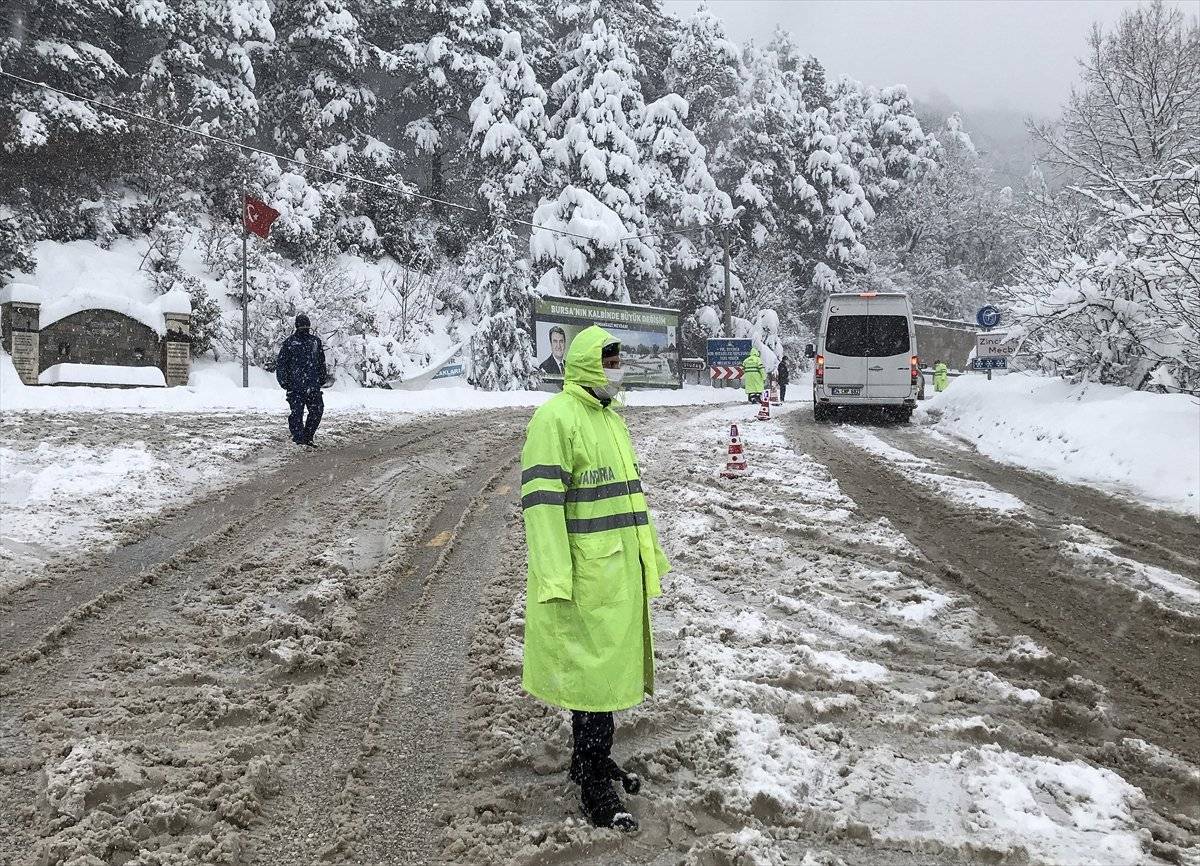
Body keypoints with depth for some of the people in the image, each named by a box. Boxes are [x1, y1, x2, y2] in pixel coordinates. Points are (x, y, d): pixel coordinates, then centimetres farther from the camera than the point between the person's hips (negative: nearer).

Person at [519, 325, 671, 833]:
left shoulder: (610, 417, 16)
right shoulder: (556, 418, -14)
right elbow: (541, 501, -20)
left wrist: (650, 554, 25)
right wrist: (554, 580, -24)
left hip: (619, 570, 9)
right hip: (586, 576, -9)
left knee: (608, 666, 17)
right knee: (594, 671, -2)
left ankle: (593, 759, 33)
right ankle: (593, 783, 10)